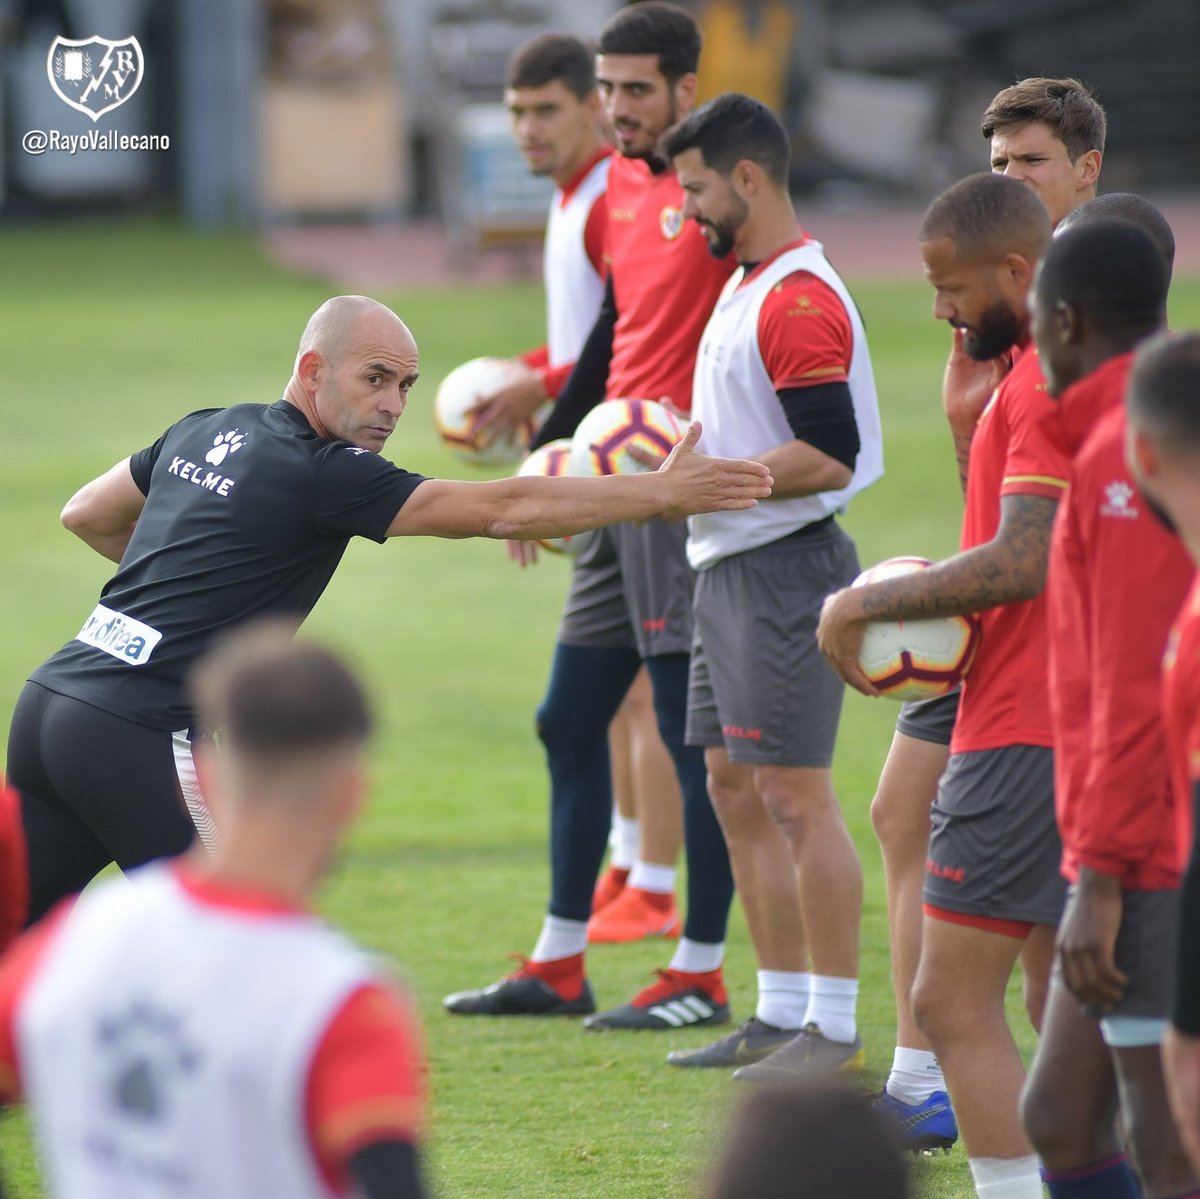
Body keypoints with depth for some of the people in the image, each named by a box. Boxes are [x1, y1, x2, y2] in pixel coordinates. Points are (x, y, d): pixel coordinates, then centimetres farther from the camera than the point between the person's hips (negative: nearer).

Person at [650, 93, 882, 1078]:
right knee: (735, 791, 12)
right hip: (731, 570, 11)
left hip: (786, 569, -11)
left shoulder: (799, 301, -17)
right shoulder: (747, 287, 16)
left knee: (795, 795, -8)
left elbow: (828, 456, -22)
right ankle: (782, 1015, 17)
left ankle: (836, 1029, -5)